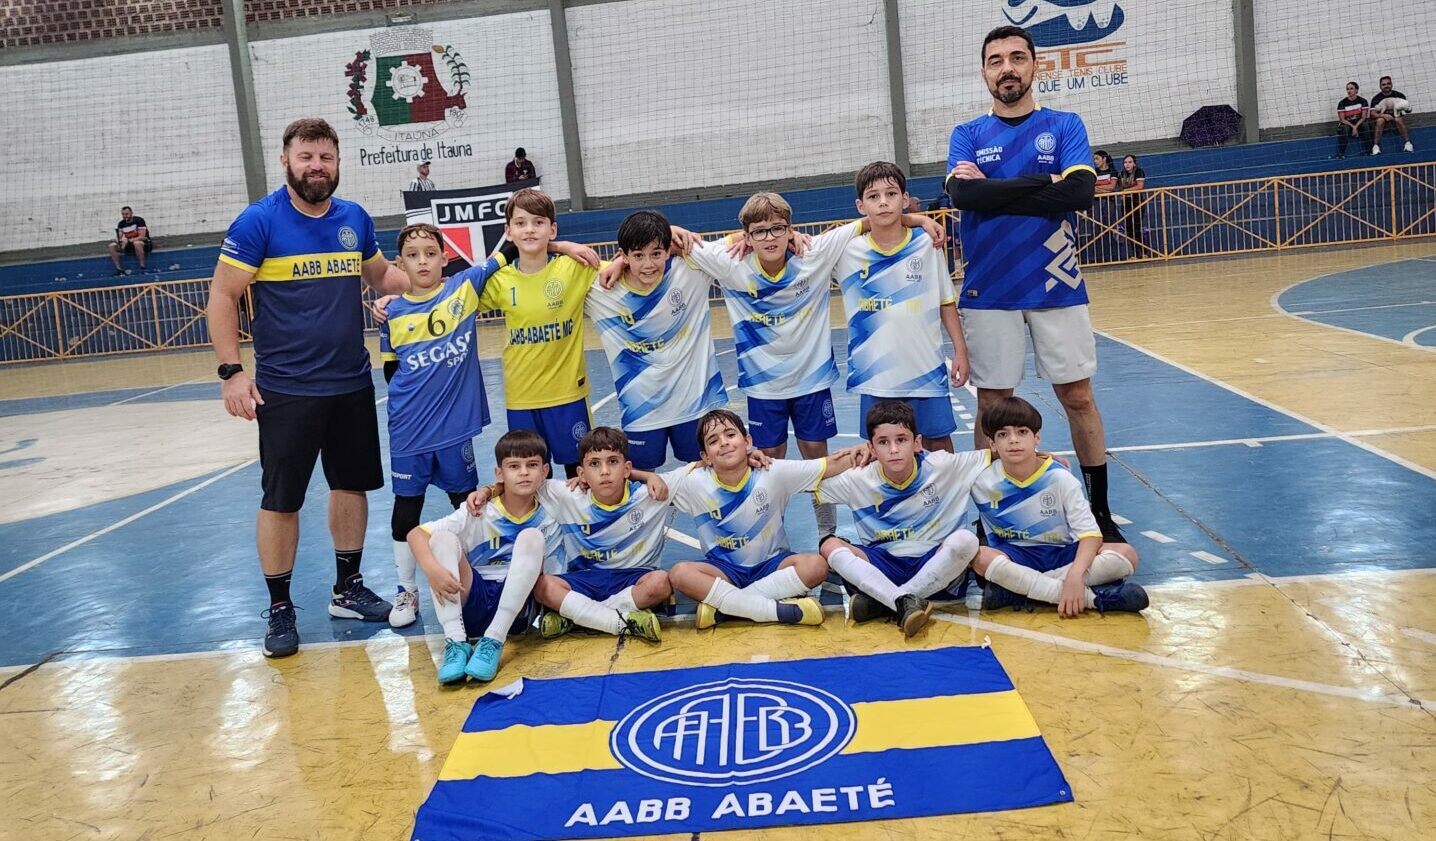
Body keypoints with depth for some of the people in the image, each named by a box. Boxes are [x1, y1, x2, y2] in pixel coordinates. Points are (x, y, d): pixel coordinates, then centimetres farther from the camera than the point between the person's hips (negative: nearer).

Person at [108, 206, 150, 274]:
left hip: (144, 243, -6)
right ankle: (118, 268, -17)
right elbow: (119, 238, 5)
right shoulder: (121, 224, 4)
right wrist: (118, 241, -20)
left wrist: (129, 240, -31)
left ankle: (142, 267, -36)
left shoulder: (139, 220, -13)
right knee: (112, 246, -14)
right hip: (128, 244, 6)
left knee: (137, 243, -41)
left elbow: (142, 237, -20)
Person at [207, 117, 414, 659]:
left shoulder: (355, 219, 5)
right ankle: (279, 609, 17)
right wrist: (232, 371, -15)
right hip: (286, 390, -5)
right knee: (281, 500, 2)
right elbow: (222, 298, -8)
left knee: (352, 486, 14)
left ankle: (348, 590, 30)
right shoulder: (258, 222, -9)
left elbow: (381, 276, 20)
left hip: (352, 385, 5)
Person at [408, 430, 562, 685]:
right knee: (442, 538, -21)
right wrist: (431, 568, -30)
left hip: (515, 607, 0)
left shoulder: (546, 522, 0)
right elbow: (415, 534, -11)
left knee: (532, 537, -22)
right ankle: (456, 642, -30)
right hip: (469, 600, 0)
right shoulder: (479, 512, -5)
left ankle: (494, 641, -28)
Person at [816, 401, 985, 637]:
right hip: (883, 568, 1)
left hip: (934, 564, -1)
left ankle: (880, 602, -27)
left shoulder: (942, 466, -7)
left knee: (965, 540, -31)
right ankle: (906, 601, -38)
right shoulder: (858, 480, -4)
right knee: (830, 547, -22)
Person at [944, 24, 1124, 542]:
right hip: (988, 293, 0)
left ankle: (1100, 512, 19)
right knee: (992, 405, 6)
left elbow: (1080, 191, -13)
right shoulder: (968, 136, 6)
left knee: (1078, 398, 6)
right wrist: (1044, 182, -15)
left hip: (1056, 286, 0)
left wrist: (994, 190, -13)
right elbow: (962, 194, -15)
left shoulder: (1065, 126, 5)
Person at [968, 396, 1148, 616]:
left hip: (1063, 553, 1)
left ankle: (1017, 588, -26)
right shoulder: (983, 482, -9)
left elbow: (1090, 533, -18)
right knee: (980, 558, -35)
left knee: (1127, 554, -24)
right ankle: (1093, 597, -31)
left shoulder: (1060, 478, -12)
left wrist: (1075, 575, -34)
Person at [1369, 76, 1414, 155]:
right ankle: (1375, 146, -36)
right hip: (1383, 118, 0)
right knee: (1380, 120, -33)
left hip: (1396, 118, 0)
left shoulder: (1399, 95, -3)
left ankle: (1408, 143, -31)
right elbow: (1373, 114, -12)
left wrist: (1407, 109, -24)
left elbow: (1408, 110, 0)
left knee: (1399, 119, -32)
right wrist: (1383, 115, -29)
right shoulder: (1376, 98, -5)